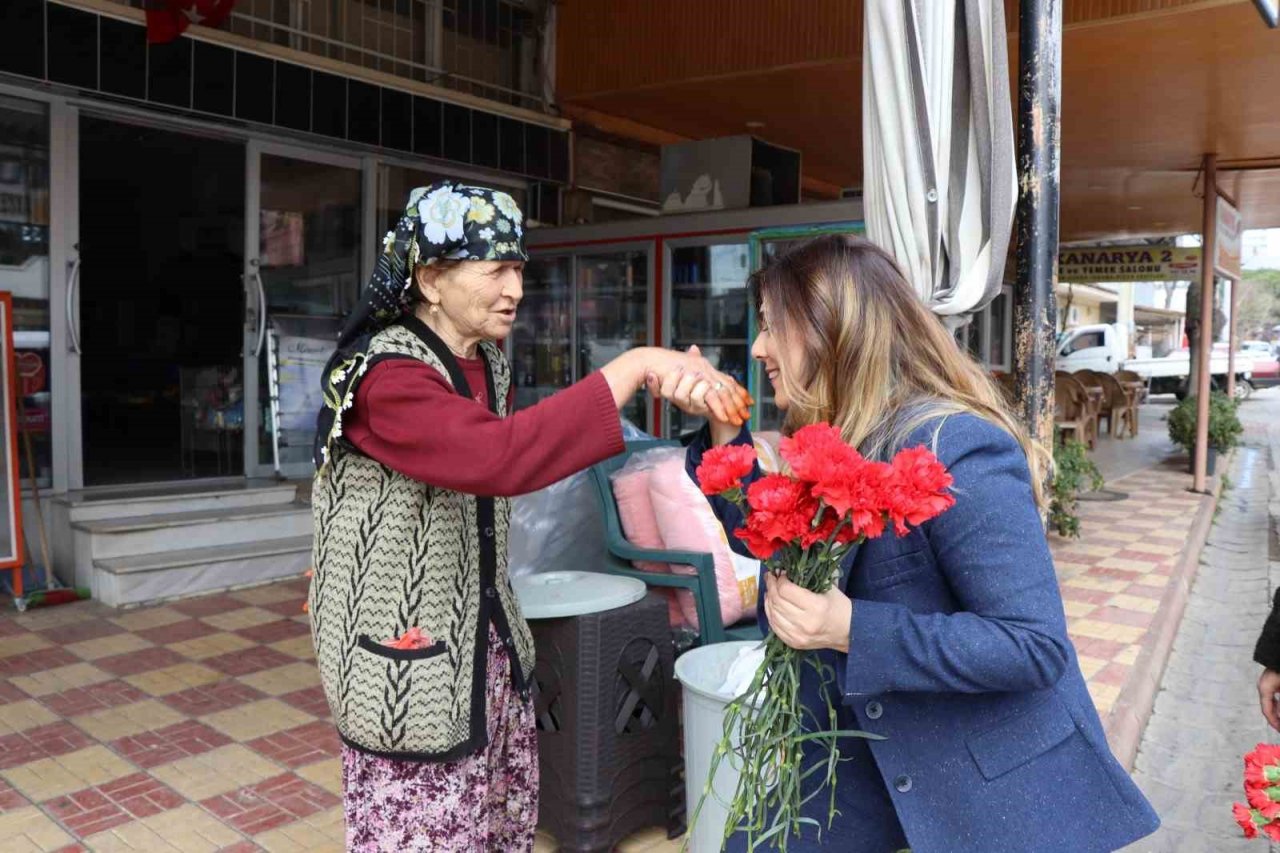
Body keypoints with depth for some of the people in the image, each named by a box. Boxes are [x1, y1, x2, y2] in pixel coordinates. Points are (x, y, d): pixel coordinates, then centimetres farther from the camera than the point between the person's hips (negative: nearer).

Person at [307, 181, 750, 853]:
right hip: (409, 662, -8)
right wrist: (637, 365, -35)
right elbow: (501, 457, -38)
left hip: (488, 644, 8)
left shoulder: (487, 364, 6)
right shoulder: (385, 379, -21)